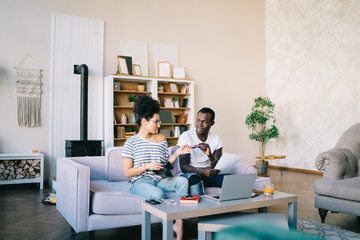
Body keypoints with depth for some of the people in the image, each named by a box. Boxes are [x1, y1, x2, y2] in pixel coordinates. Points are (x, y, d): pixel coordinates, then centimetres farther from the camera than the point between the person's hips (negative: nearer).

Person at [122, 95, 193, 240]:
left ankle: (179, 224, -22)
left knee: (183, 181, -23)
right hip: (140, 181, -5)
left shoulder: (161, 139, 11)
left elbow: (165, 164, 12)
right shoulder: (131, 142, -4)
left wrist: (177, 153, -1)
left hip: (159, 179, 5)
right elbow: (127, 172, -5)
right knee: (158, 194, -36)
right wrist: (146, 166, -17)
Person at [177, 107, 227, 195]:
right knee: (194, 177, -38)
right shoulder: (186, 136, -10)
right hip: (189, 175, -3)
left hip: (208, 176, 4)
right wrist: (202, 170, -35)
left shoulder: (216, 139, 2)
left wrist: (210, 155, -28)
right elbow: (183, 167, -17)